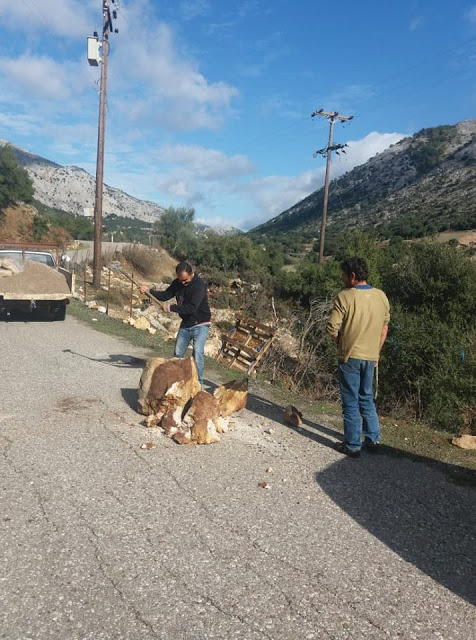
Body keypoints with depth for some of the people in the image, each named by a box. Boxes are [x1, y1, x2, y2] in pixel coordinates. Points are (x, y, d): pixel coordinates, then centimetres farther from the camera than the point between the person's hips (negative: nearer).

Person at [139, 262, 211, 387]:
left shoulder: (199, 285, -25)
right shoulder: (177, 283, -1)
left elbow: (192, 307, -32)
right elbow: (165, 295, 8)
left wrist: (170, 308, -28)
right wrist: (149, 291, -8)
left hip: (200, 325, -7)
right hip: (185, 324, 7)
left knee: (198, 352, -17)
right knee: (178, 353, 12)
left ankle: (198, 382, -9)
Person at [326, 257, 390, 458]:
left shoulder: (345, 296, -16)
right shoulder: (381, 296, 2)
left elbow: (332, 328, -17)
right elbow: (384, 328, 9)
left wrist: (341, 341, 2)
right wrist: (375, 352, 18)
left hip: (350, 357, -5)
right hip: (371, 357, 6)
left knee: (351, 402, 5)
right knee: (367, 398, 21)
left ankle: (352, 446, 14)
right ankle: (372, 440, 28)